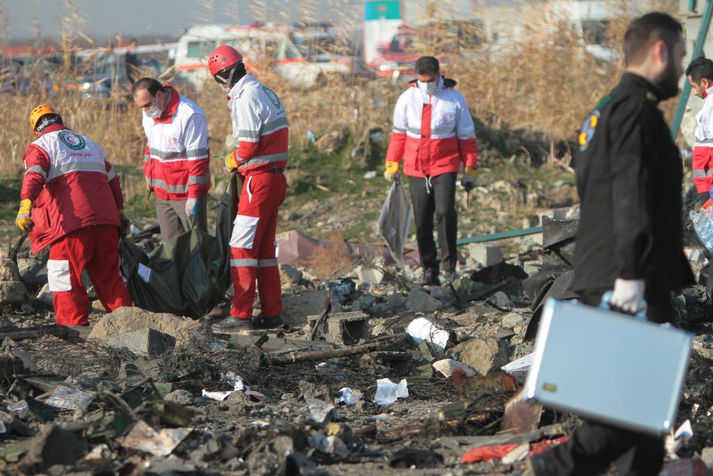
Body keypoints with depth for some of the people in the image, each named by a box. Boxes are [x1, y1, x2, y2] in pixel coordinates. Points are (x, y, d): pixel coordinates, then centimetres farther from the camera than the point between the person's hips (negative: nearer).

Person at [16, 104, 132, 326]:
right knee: (108, 275, 16)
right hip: (107, 221, 6)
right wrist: (118, 211, 41)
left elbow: (34, 176, -13)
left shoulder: (41, 146, 7)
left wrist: (25, 204, -27)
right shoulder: (91, 144, 27)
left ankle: (73, 326, -1)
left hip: (73, 223, -6)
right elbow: (113, 180, 30)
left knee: (64, 275, 1)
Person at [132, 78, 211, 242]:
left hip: (186, 193, -7)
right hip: (162, 192, 7)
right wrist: (148, 173, 22)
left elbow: (198, 159, -20)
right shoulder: (149, 113, 4)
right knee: (169, 243, 8)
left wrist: (194, 196, -19)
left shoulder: (190, 116, -21)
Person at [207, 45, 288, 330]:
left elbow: (249, 146, -19)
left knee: (242, 246, -5)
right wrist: (240, 157, 8)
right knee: (265, 247, 13)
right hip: (275, 177, 9)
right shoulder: (265, 92, 14)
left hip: (259, 178, -9)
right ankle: (271, 313, 15)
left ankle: (241, 314, -6)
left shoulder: (246, 98, -15)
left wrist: (233, 160, 0)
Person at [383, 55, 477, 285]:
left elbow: (467, 137, 4)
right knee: (422, 222, 4)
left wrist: (470, 170, 4)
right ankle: (429, 270, 13)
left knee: (445, 212, -19)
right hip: (416, 169, 2)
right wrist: (391, 165, 7)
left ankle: (449, 264, -8)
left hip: (445, 167, -2)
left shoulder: (454, 99, -2)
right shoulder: (407, 99, 2)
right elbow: (398, 134, 10)